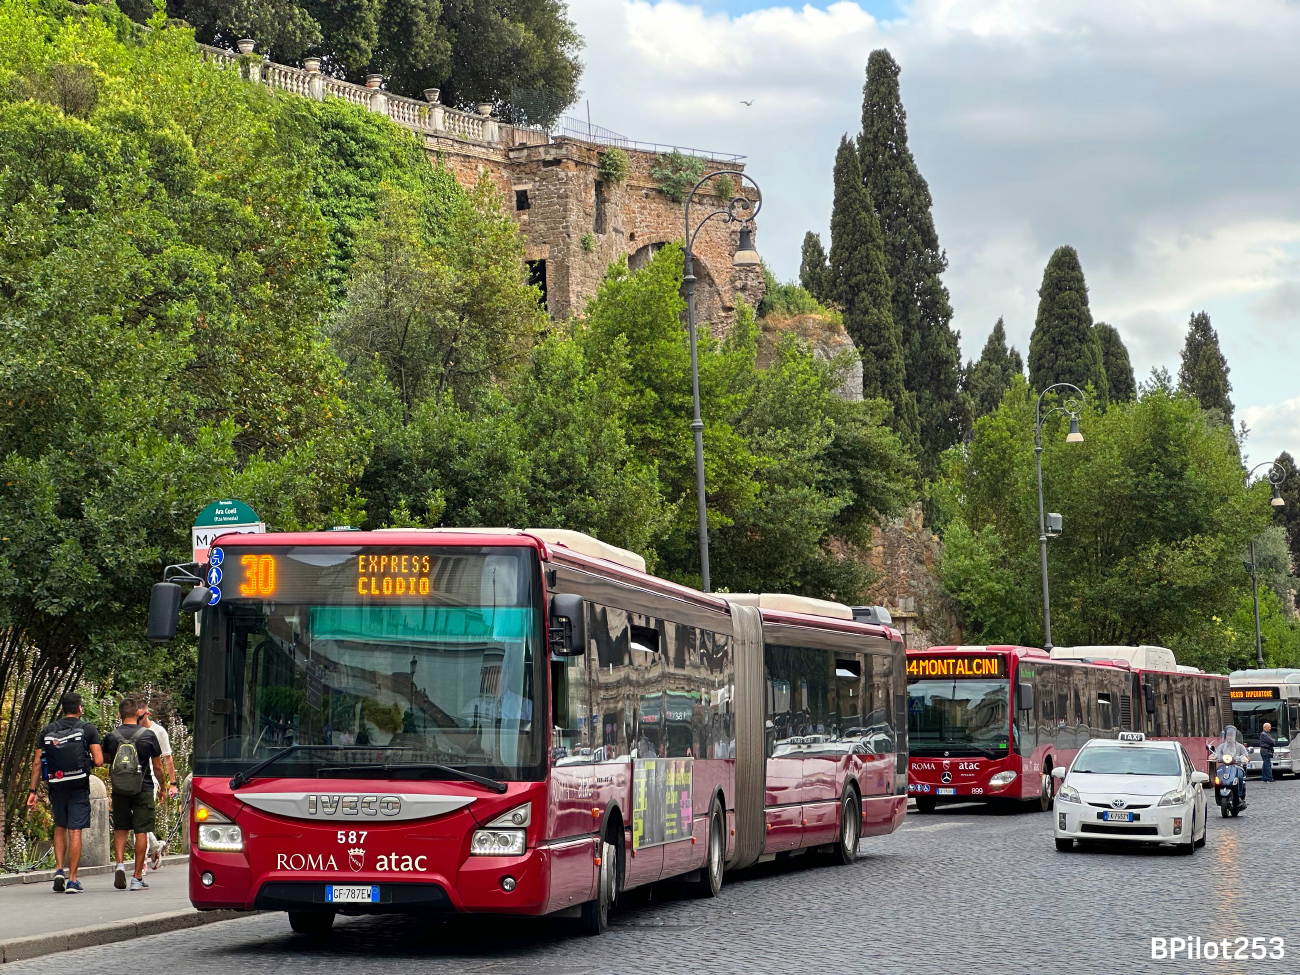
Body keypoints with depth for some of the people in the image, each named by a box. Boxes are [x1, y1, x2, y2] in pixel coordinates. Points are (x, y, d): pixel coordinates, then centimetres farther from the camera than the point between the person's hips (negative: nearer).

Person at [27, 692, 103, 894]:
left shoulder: (47, 731, 6)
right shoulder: (88, 729, -3)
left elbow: (37, 762, 4)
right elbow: (99, 761, -9)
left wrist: (32, 790, 8)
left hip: (56, 787, 3)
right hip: (79, 787, -3)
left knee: (60, 828, 21)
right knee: (75, 831, 0)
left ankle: (59, 869, 7)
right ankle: (72, 880, -2)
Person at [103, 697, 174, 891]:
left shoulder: (111, 737, -1)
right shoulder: (148, 735, -5)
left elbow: (106, 761, 15)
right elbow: (157, 767, 1)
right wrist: (164, 786, 16)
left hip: (119, 790, 2)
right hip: (143, 789, -2)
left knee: (120, 829, 15)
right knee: (141, 832, 3)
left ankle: (119, 864, -7)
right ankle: (137, 878, 2)